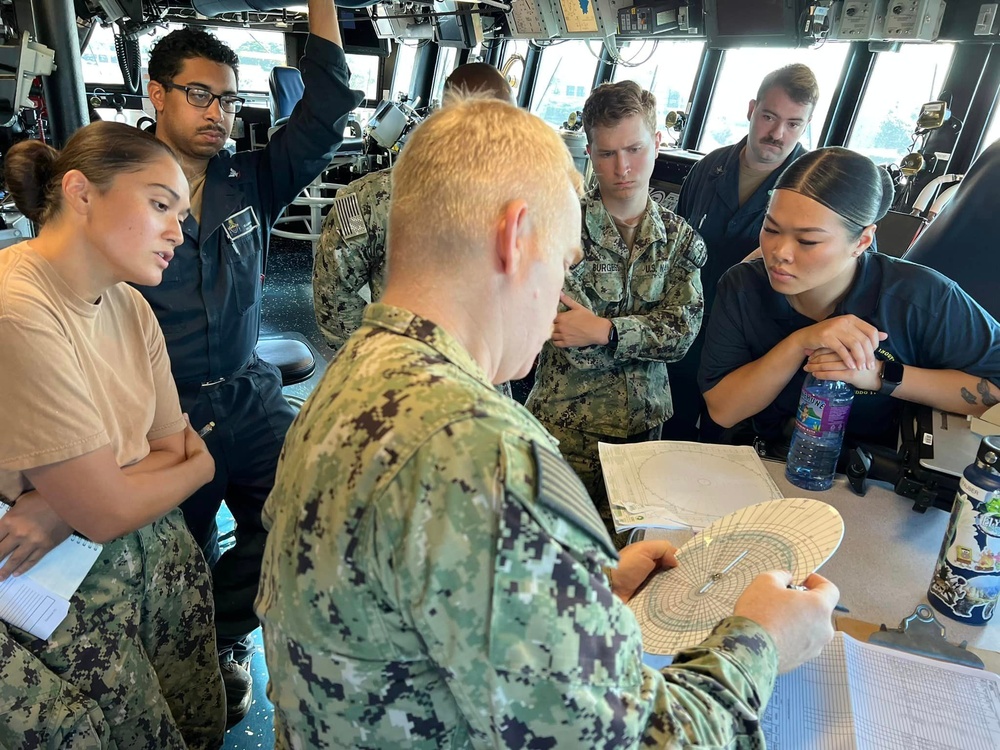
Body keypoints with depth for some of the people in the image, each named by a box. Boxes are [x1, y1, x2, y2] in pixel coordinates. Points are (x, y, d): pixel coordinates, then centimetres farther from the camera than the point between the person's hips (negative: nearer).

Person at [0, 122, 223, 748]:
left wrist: (63, 510, -19)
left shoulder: (131, 308, 1)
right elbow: (106, 512, -23)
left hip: (159, 552, 7)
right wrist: (200, 464, -3)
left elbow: (172, 449, 1)